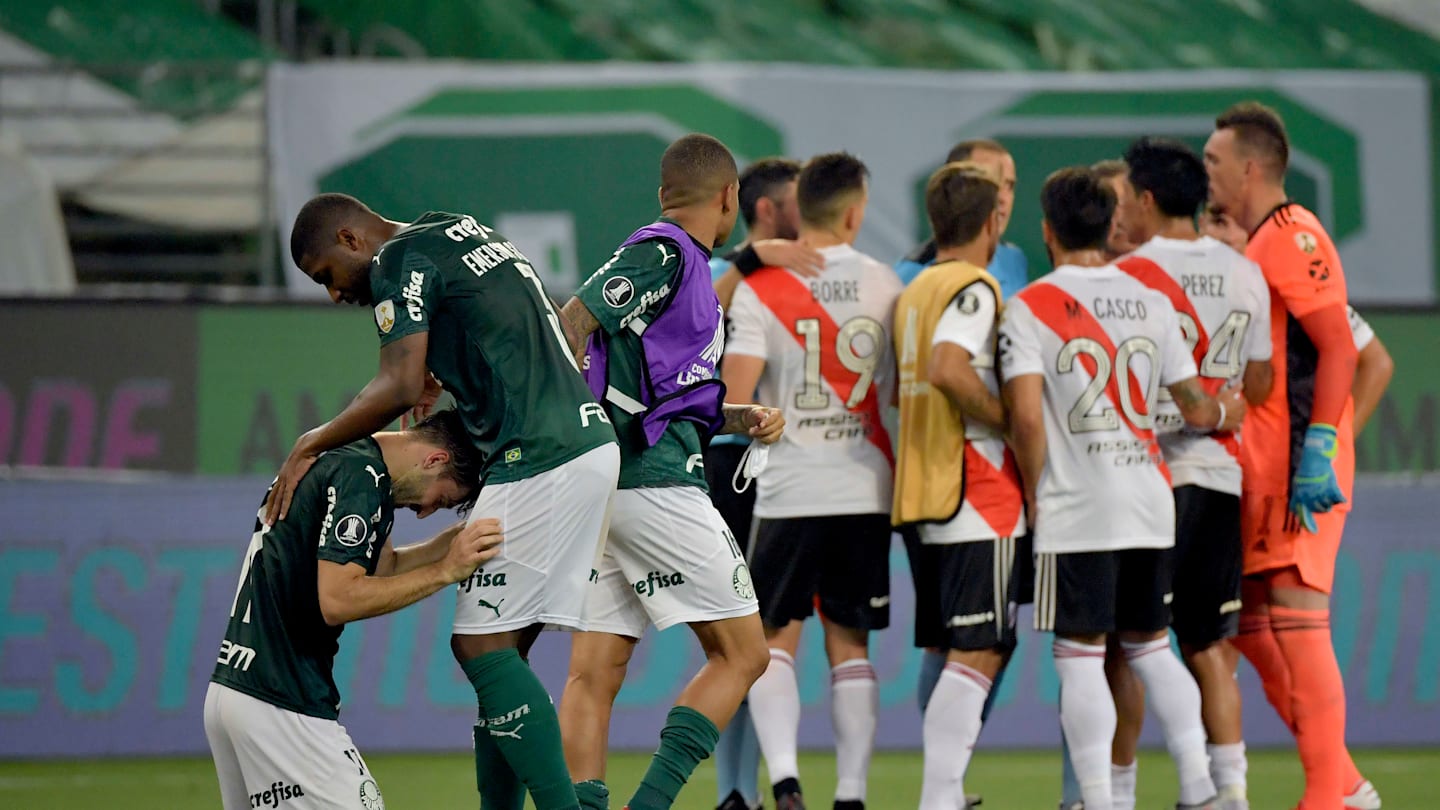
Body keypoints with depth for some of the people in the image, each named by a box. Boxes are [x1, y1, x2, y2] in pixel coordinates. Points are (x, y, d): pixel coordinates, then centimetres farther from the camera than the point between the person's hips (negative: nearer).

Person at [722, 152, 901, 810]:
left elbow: (734, 402, -12)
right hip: (865, 490, 2)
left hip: (789, 491, -2)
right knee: (850, 645, 10)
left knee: (772, 643, 6)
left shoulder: (760, 288, -7)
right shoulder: (886, 286, 2)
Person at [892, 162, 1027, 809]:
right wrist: (1012, 422, -16)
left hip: (925, 490, 9)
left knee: (968, 650, 14)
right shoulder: (974, 287, -11)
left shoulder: (915, 289, 17)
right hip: (980, 493, -9)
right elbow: (949, 367, -27)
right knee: (979, 653, -9)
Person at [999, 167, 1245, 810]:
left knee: (1080, 656, -2)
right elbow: (1193, 406, 11)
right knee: (1149, 645, 17)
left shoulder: (1030, 309, -6)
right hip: (1149, 502, 5)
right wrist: (1224, 414, 34)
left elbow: (1026, 417, -14)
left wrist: (1035, 491, 0)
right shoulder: (1152, 302, 7)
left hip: (1076, 511, -5)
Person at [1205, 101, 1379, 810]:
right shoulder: (1255, 246, 20)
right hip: (1260, 470, 10)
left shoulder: (1290, 235, -11)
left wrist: (1318, 447, -23)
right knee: (1248, 623, 9)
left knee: (1296, 618, -13)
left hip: (1301, 466, -10)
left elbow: (1339, 346, -18)